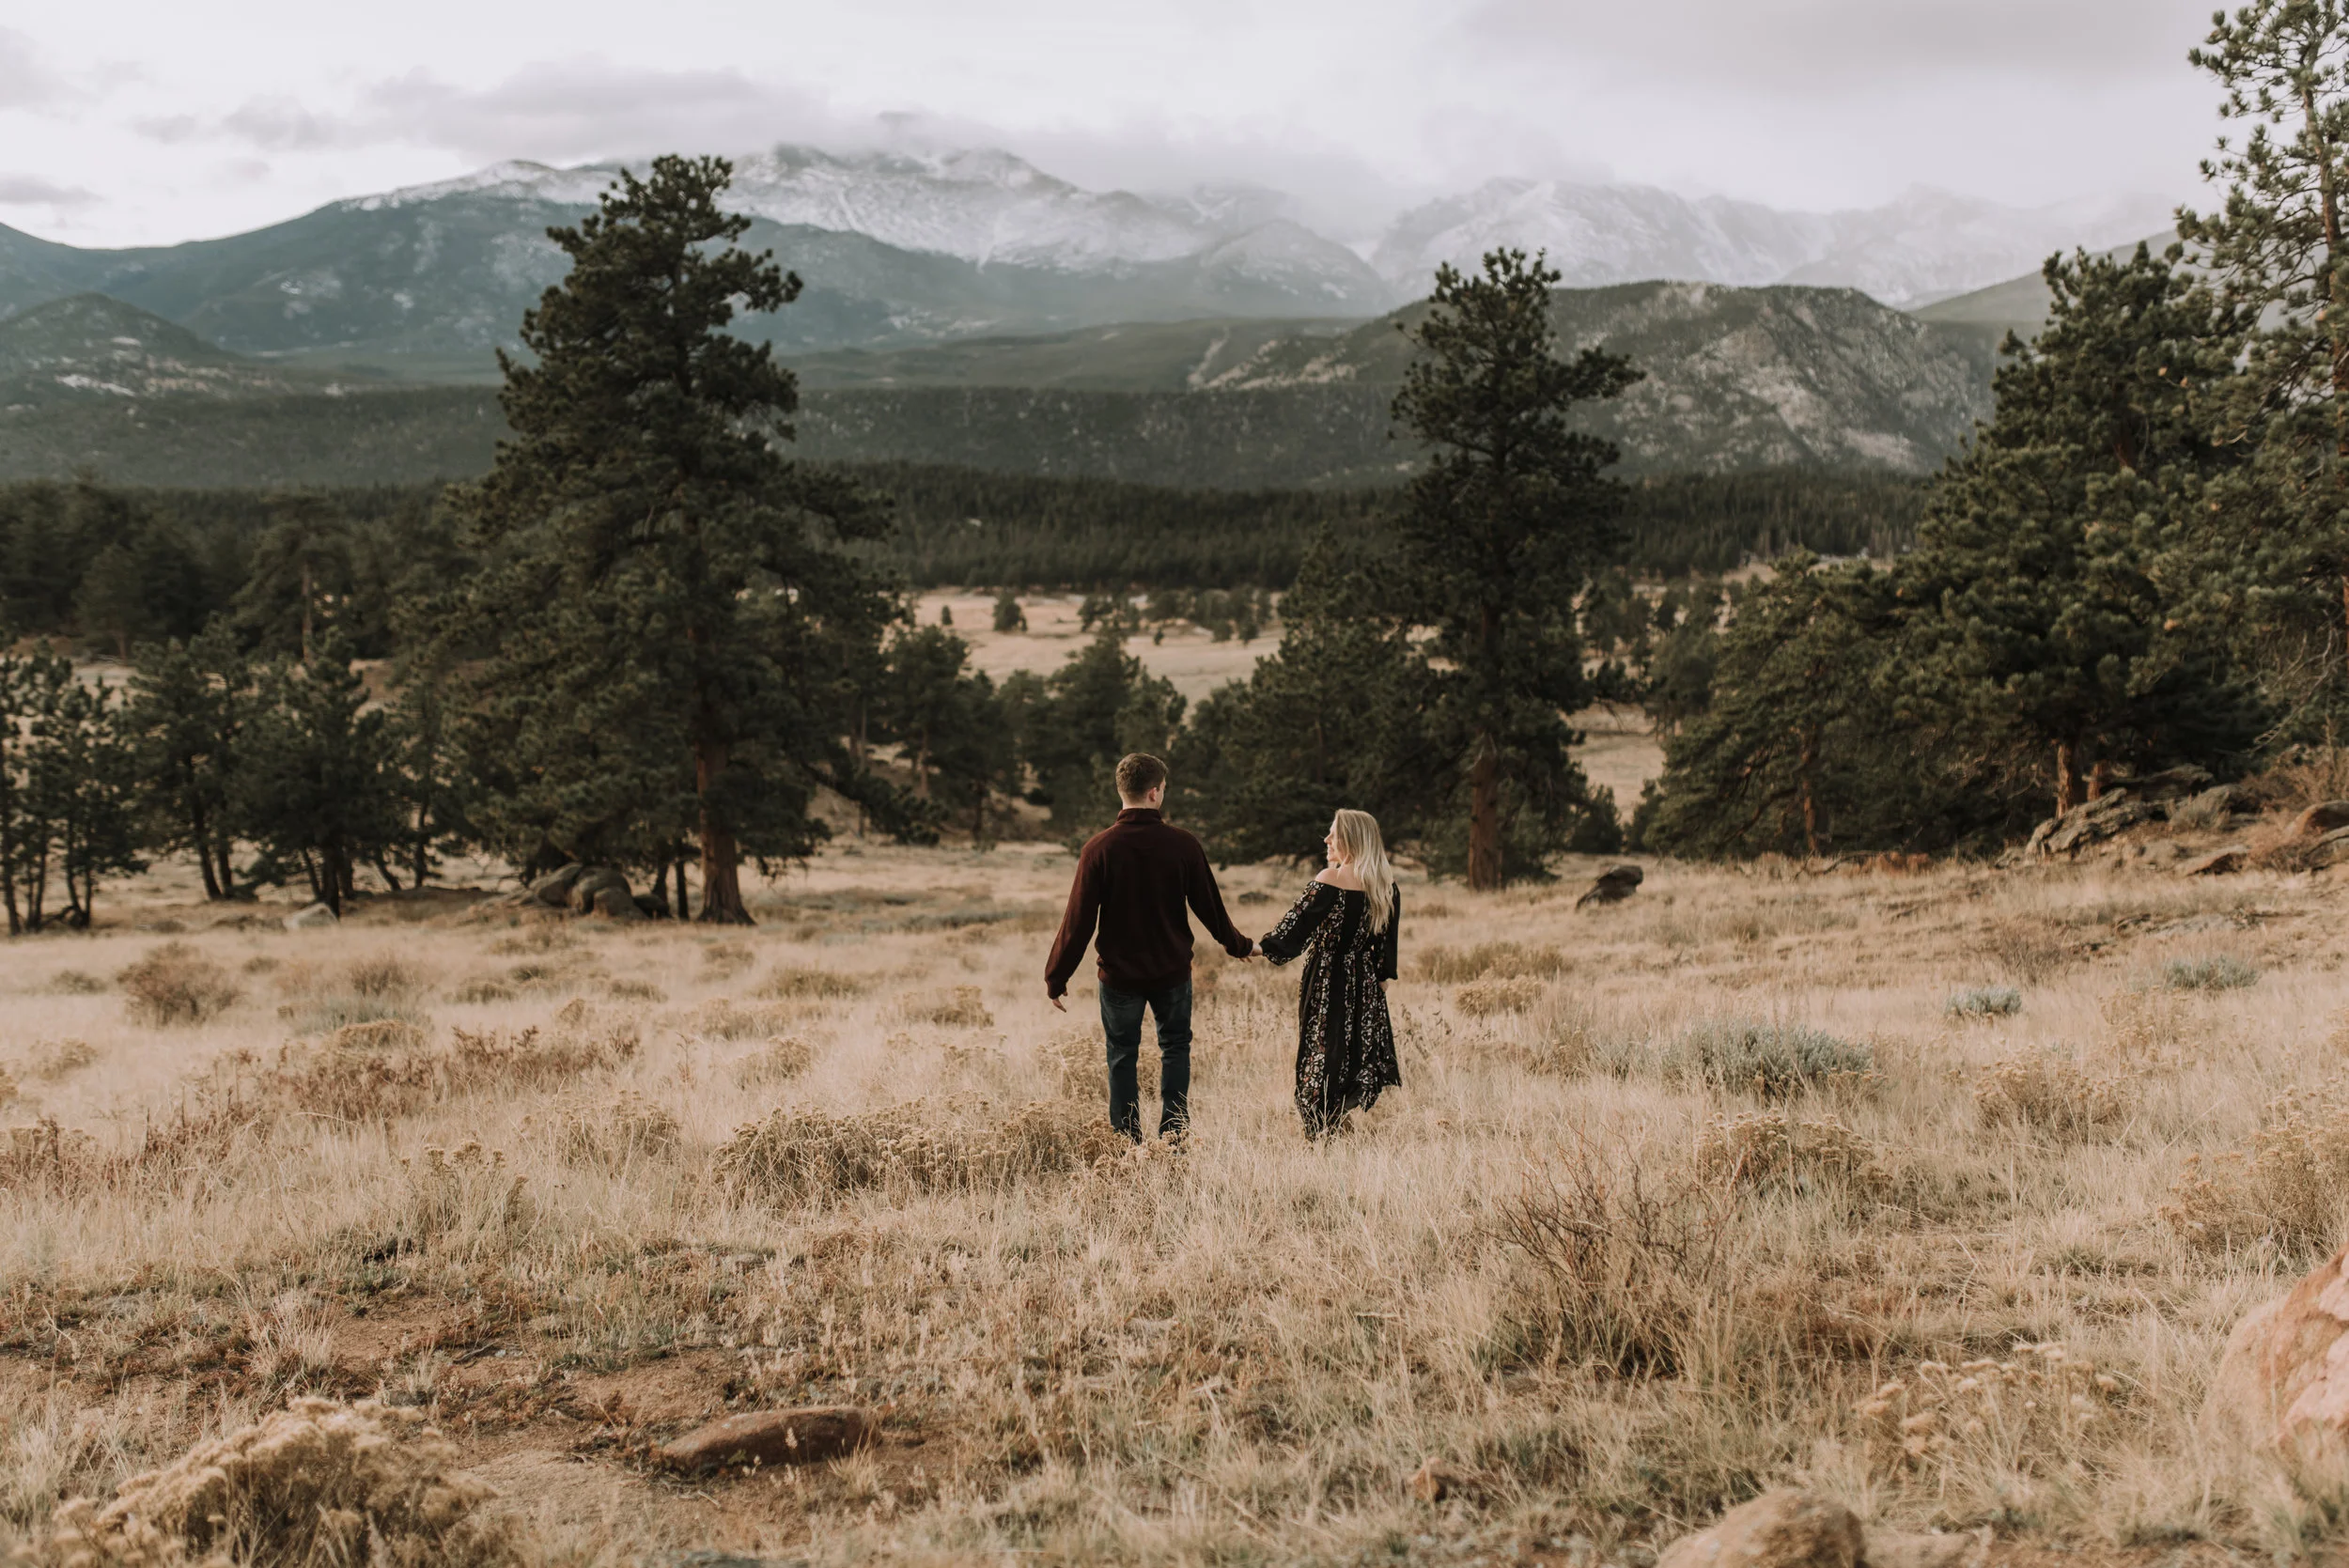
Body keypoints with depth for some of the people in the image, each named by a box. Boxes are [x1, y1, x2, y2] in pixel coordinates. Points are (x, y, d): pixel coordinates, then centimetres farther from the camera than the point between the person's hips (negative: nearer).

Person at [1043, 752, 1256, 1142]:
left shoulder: (1100, 848, -12)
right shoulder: (1182, 845, -10)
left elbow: (1079, 920, -11)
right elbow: (1210, 908, -1)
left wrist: (1055, 977, 0)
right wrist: (1240, 946, 18)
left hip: (1119, 974, -1)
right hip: (1172, 973, 1)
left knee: (1122, 1058, 12)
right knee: (1175, 1049, 19)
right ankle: (1173, 1138, 12)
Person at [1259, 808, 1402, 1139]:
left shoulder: (1329, 881, -16)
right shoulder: (1387, 887, 1)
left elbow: (1294, 927, -13)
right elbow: (1388, 949, 8)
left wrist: (1259, 947, -3)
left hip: (1327, 990, -5)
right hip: (1366, 988, 5)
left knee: (1321, 1063, 3)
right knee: (1363, 1061, 14)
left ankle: (1322, 1136, 4)